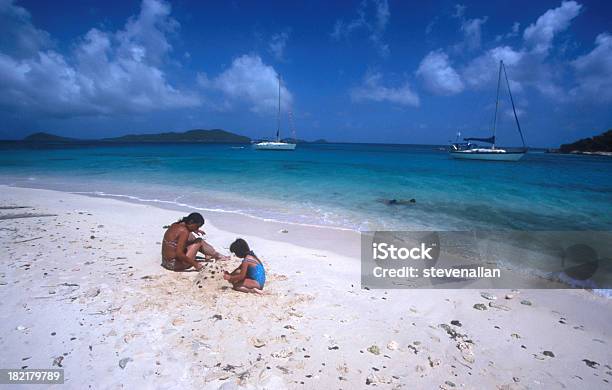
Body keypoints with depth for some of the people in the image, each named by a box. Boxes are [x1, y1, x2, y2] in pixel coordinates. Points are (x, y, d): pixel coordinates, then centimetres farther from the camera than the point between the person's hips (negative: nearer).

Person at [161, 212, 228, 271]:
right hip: (175, 265, -9)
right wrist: (194, 263, -20)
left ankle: (208, 254, 33)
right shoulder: (184, 232, -23)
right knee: (199, 242, -2)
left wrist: (195, 230, 27)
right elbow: (179, 254, -28)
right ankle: (218, 256, 16)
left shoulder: (175, 225, 3)